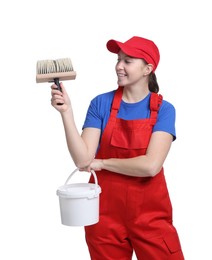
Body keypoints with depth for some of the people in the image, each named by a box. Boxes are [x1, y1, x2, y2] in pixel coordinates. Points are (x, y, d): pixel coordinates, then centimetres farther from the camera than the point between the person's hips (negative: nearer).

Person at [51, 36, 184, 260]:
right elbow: (82, 160, -12)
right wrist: (66, 112, -20)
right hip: (105, 212, 1)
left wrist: (102, 163, -11)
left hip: (150, 214, -1)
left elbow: (151, 165, -20)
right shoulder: (101, 103, -3)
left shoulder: (163, 109, -7)